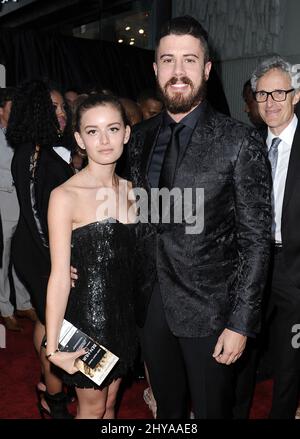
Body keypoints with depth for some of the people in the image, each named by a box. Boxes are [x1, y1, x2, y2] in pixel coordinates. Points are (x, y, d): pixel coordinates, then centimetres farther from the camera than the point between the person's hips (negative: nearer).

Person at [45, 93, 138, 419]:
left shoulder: (130, 190, 1)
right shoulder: (65, 197, -17)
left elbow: (132, 256, 8)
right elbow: (59, 276, -18)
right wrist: (53, 347, -19)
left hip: (124, 310, 5)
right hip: (87, 312, -5)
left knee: (110, 403, 22)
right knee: (92, 408, 15)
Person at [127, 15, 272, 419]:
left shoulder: (240, 142, -12)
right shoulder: (141, 138, 3)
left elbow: (255, 240, -12)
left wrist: (241, 323, -13)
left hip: (209, 310, -4)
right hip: (152, 306, 5)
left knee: (211, 410, 15)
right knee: (167, 409, 22)